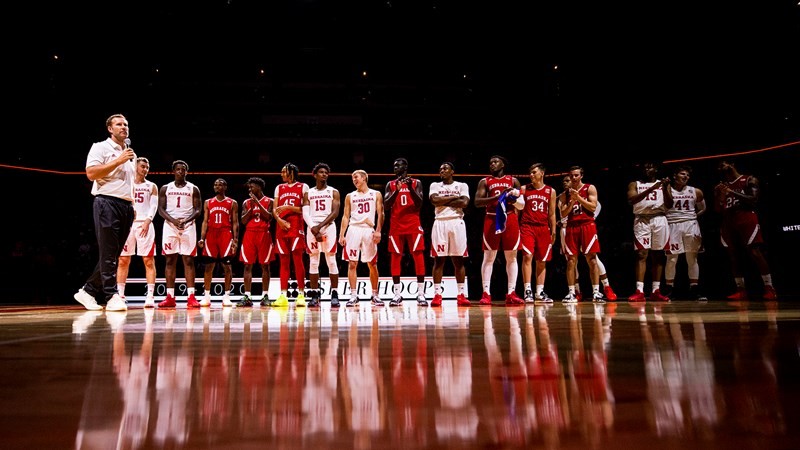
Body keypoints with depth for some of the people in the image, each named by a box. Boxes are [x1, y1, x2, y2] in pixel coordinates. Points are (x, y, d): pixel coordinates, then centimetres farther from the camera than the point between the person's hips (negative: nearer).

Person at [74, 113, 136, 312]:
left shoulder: (131, 154, 22)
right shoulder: (101, 147, 1)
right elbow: (91, 173, -12)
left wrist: (132, 205, 17)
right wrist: (118, 161, -13)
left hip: (126, 206, 7)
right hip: (106, 203, -7)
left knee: (113, 254, 8)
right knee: (108, 253, -8)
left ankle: (87, 291, 18)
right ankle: (111, 296, -8)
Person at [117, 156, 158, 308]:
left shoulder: (152, 186, 12)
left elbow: (154, 206, 1)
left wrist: (147, 221, -15)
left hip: (145, 224, -1)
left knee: (149, 260, -6)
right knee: (123, 260, 2)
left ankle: (150, 296, -7)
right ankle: (120, 295, 8)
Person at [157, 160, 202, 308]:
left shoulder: (193, 189, 8)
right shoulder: (165, 188, 11)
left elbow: (198, 210, 2)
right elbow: (161, 209, 4)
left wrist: (186, 220, -16)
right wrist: (173, 220, -14)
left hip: (188, 226, -1)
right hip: (170, 226, 1)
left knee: (188, 260, -4)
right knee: (170, 260, 1)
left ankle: (191, 297, -6)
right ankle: (170, 297, 5)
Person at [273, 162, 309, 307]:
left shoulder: (303, 187, 5)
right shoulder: (279, 188, 18)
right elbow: (274, 209, 11)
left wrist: (288, 207, -12)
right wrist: (279, 219, -9)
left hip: (296, 228, -4)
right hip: (281, 228, 4)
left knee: (298, 260, -7)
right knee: (283, 262, 3)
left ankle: (301, 295, -2)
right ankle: (283, 296, 5)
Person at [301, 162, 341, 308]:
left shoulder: (333, 192, 7)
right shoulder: (308, 193, 13)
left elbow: (335, 212, -4)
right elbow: (305, 213, 3)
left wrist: (320, 226, -13)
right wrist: (313, 228, -13)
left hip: (328, 226, -2)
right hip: (312, 228, 2)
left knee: (331, 261, -4)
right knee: (313, 262, 2)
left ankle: (334, 295, -1)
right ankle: (315, 295, 7)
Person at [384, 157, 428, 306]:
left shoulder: (416, 183, 6)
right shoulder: (390, 184, 10)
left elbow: (419, 205, -4)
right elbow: (386, 206, -2)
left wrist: (410, 188, -16)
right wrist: (396, 190, -15)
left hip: (413, 225, -1)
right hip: (396, 226, 2)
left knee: (418, 256, -6)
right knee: (395, 257, -1)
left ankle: (421, 294, -2)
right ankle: (397, 294, 5)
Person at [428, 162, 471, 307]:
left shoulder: (462, 185, 10)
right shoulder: (435, 185, 12)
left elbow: (464, 203, -8)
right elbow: (435, 200, -8)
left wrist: (444, 201, -7)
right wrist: (454, 198, -5)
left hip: (457, 223, 0)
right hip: (440, 223, 0)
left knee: (458, 260, 1)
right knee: (438, 259, -2)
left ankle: (461, 295, 4)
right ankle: (437, 294, 1)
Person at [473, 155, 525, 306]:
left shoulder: (513, 180, 13)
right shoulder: (484, 182, 9)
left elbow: (522, 205, 11)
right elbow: (477, 202, -5)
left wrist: (514, 199, -10)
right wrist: (497, 197, -16)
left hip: (510, 219, 2)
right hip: (491, 220, -1)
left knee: (511, 257, 1)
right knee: (488, 257, -2)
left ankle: (511, 293, 3)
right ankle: (486, 293, -1)